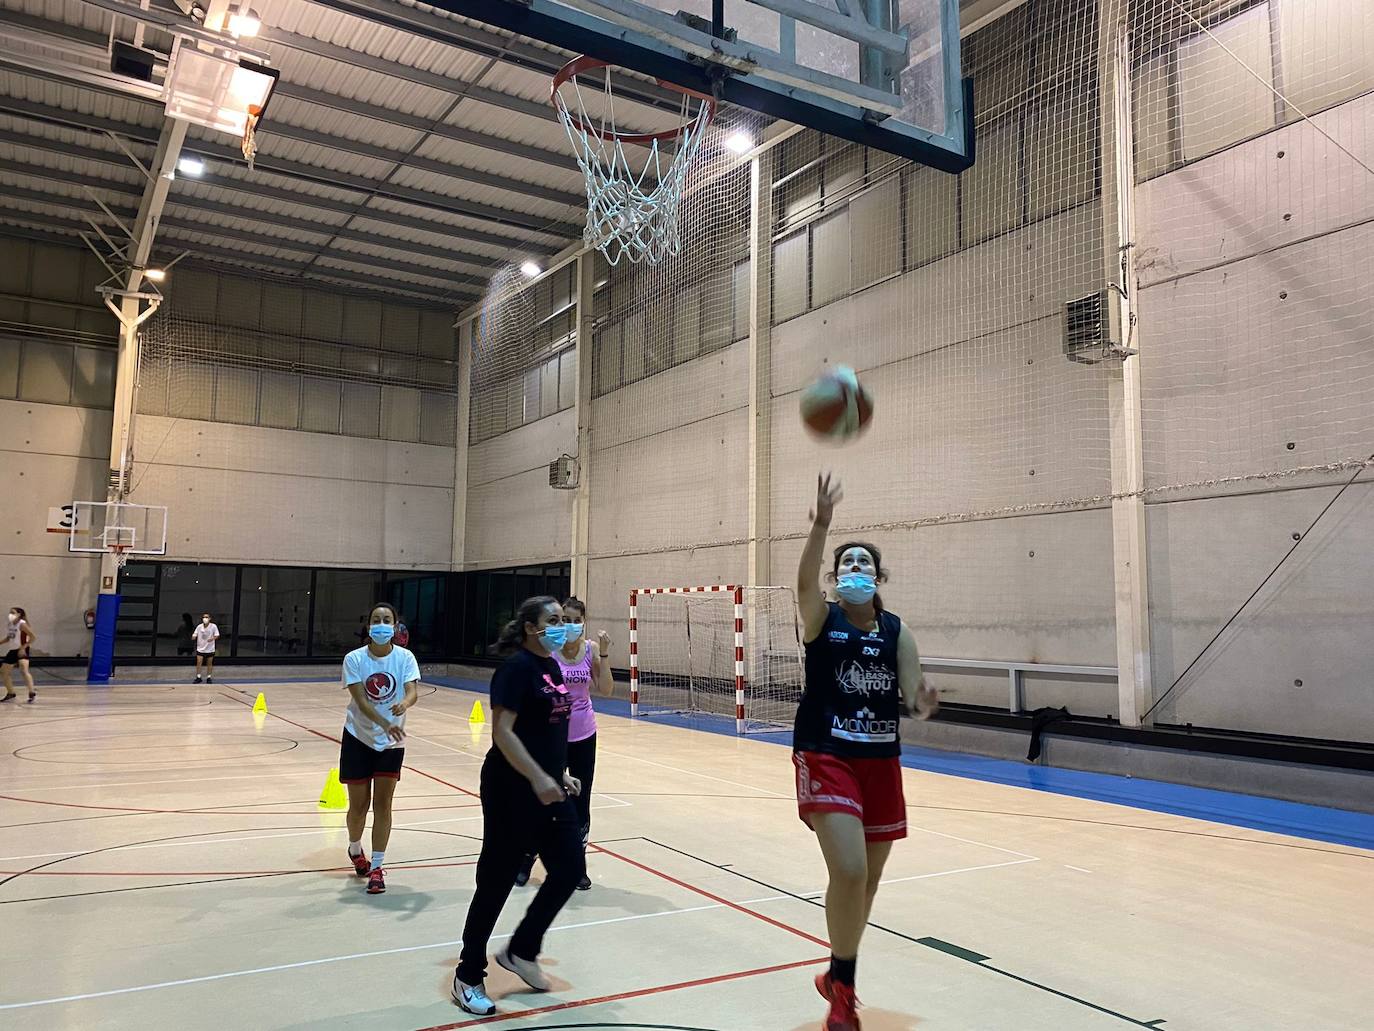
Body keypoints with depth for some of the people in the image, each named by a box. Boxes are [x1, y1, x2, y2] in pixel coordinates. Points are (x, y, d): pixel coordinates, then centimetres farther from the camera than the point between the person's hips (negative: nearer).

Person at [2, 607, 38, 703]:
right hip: (12, 651, 9)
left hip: (22, 651, -9)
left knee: (24, 671, -26)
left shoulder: (22, 624, -15)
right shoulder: (8, 625, 6)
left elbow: (33, 637, -20)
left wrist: (23, 647, -25)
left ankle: (32, 694, -25)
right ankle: (11, 694, 28)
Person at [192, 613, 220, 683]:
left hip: (210, 649, -1)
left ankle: (209, 678, 18)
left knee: (209, 664, 7)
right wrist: (193, 637, -22)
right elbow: (194, 635, 1)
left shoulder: (213, 626, -7)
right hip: (200, 648, 1)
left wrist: (213, 638, -25)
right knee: (199, 663, -7)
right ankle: (198, 677, 5)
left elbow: (217, 636, -4)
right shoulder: (199, 626, -2)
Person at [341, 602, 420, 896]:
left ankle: (376, 867, 9)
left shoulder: (404, 658, -9)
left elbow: (413, 692, -21)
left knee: (383, 804, -2)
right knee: (359, 804, 8)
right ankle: (355, 849, 38)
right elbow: (361, 700, -20)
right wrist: (385, 724, -35)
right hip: (359, 738, 0)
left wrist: (404, 704, -45)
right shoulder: (354, 659, -12)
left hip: (391, 742, 0)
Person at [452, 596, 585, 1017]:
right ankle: (469, 976, 20)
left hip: (549, 788, 9)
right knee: (497, 881, 2)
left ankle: (520, 951, 27)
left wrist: (561, 774, 15)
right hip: (513, 790, -9)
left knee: (570, 868, 8)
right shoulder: (517, 666, -15)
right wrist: (538, 778, -25)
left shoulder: (553, 667, 11)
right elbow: (502, 732, -21)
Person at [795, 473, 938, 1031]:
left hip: (881, 762, 5)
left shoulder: (896, 631, 4)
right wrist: (821, 524, -42)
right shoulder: (822, 618, -5)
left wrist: (921, 702, -23)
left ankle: (838, 977, 37)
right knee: (848, 872, -17)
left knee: (867, 878, 14)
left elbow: (912, 693, 1)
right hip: (825, 756, -4)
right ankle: (842, 984, 9)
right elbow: (805, 581, -27)